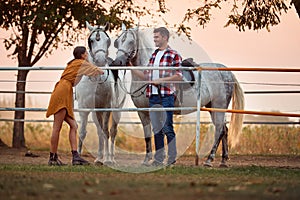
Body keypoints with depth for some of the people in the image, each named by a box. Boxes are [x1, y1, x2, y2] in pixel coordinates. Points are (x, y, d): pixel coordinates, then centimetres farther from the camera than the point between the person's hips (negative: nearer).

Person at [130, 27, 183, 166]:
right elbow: (146, 76, 19)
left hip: (166, 96, -7)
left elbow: (179, 76, -10)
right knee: (156, 128, 9)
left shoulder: (174, 55, -4)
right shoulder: (153, 55, 17)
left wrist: (161, 80, -16)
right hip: (153, 96, 7)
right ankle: (159, 158, 14)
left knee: (167, 127, -5)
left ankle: (172, 157, 1)